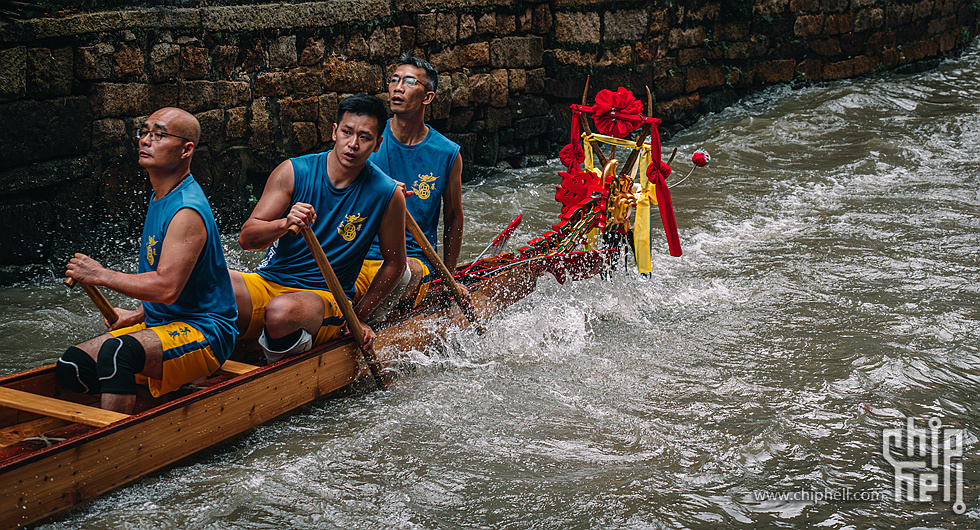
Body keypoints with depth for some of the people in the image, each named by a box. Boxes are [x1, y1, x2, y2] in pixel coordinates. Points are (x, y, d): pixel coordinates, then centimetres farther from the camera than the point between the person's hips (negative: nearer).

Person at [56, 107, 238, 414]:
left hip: (204, 332, -10)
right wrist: (141, 314, 18)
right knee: (70, 368, -1)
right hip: (162, 324, 10)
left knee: (117, 352, -35)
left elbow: (167, 288, -27)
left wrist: (101, 275, -18)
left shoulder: (187, 212, -19)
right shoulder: (160, 198, 13)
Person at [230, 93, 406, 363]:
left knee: (282, 312, -37)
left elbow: (394, 263, 10)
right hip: (267, 281, 1)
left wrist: (358, 316, 7)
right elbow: (246, 238, -7)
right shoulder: (293, 172, -2)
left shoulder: (388, 195, -4)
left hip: (326, 298, -1)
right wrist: (285, 224, -27)